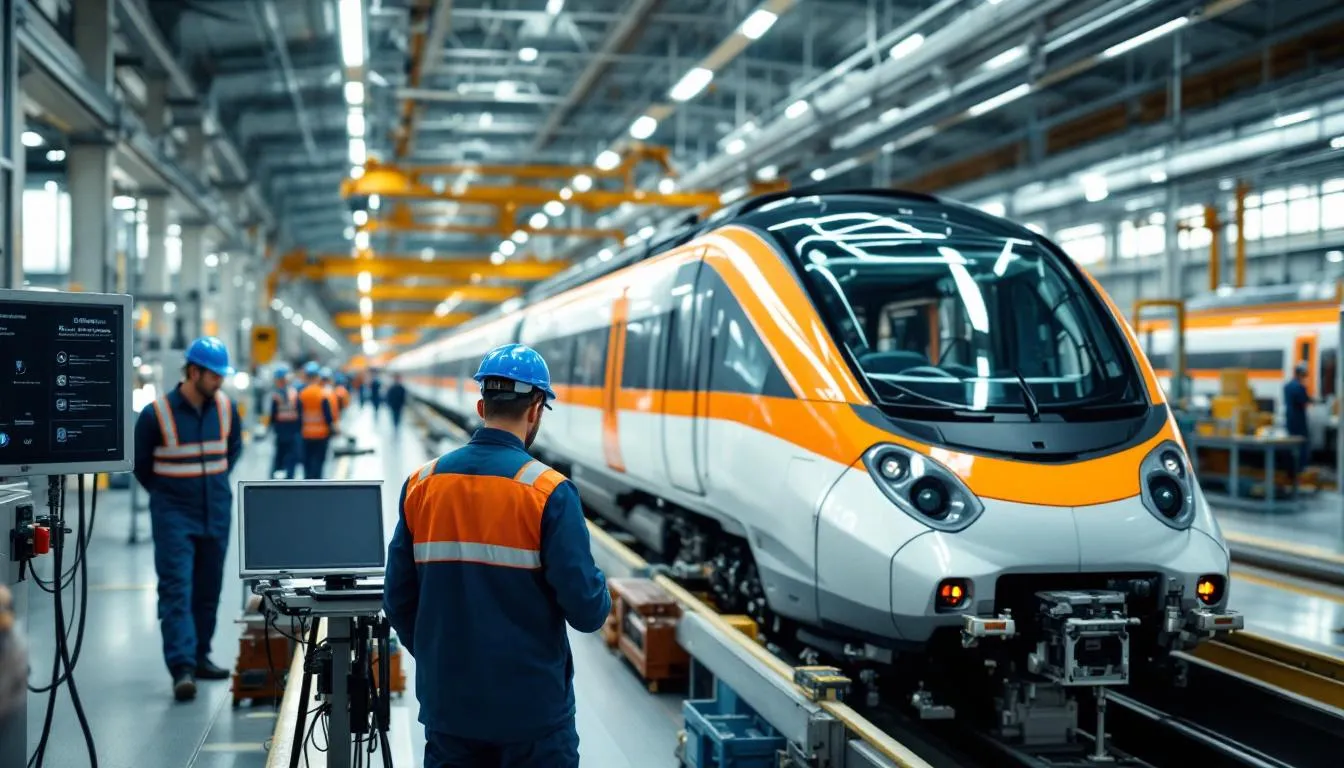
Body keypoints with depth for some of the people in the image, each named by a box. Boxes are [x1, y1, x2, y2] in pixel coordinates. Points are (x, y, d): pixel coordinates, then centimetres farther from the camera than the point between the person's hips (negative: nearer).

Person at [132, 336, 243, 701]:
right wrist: (164, 492, 4)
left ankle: (200, 657, 23)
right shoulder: (156, 413, -12)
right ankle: (182, 668, -16)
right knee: (176, 590, -12)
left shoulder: (226, 407, 1)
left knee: (208, 590, 11)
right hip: (173, 517, -5)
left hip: (216, 515, 5)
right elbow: (140, 462, 2)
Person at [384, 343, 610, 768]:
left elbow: (398, 600, 4)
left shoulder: (421, 484, -1)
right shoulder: (548, 491, -14)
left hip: (448, 704, 4)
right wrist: (599, 588, 7)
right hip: (531, 707, -4)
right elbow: (586, 609, -15)